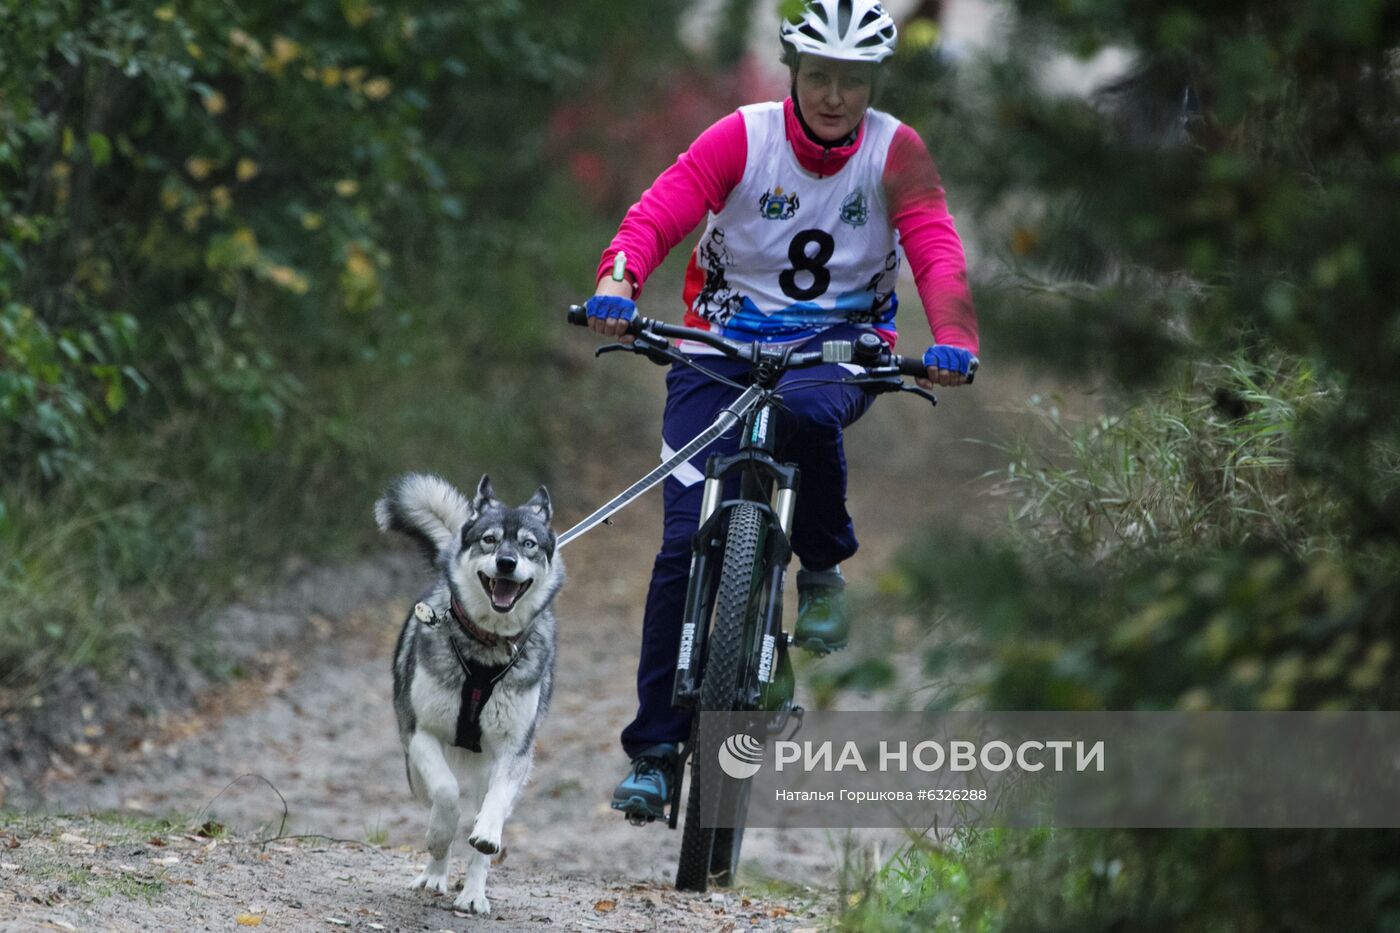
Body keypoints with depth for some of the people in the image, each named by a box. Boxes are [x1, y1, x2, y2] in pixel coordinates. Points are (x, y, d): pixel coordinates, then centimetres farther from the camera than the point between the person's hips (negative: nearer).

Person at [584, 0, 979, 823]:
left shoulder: (895, 153, -7)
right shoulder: (744, 138, -9)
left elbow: (938, 252, -19)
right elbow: (658, 212, -19)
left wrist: (953, 340, -38)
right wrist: (618, 283, -40)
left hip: (840, 345, 0)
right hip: (725, 343, 0)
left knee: (807, 415, -38)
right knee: (687, 541, -14)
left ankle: (824, 569, -7)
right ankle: (654, 753, -6)